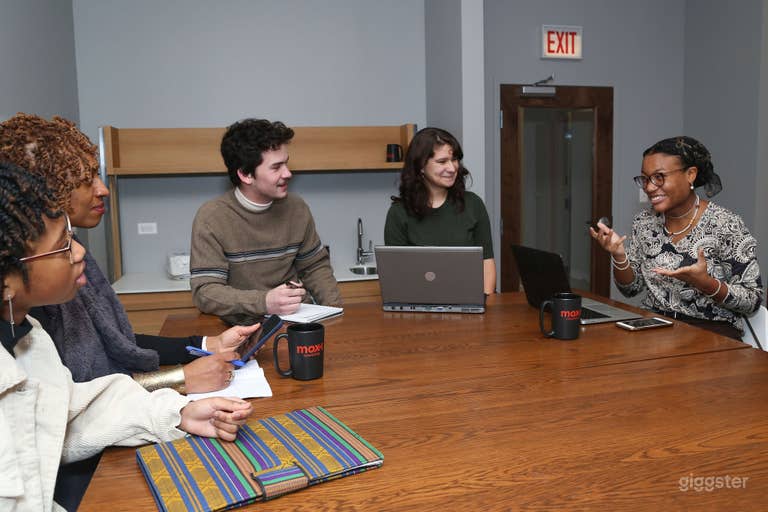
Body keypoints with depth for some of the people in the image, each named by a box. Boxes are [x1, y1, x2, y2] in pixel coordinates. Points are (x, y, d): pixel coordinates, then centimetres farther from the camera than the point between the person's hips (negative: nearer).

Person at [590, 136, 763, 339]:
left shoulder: (727, 225, -10)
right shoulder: (644, 221, 5)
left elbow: (752, 301, -6)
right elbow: (631, 288, 9)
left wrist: (705, 283, -24)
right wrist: (619, 255, -10)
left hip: (710, 331, -4)